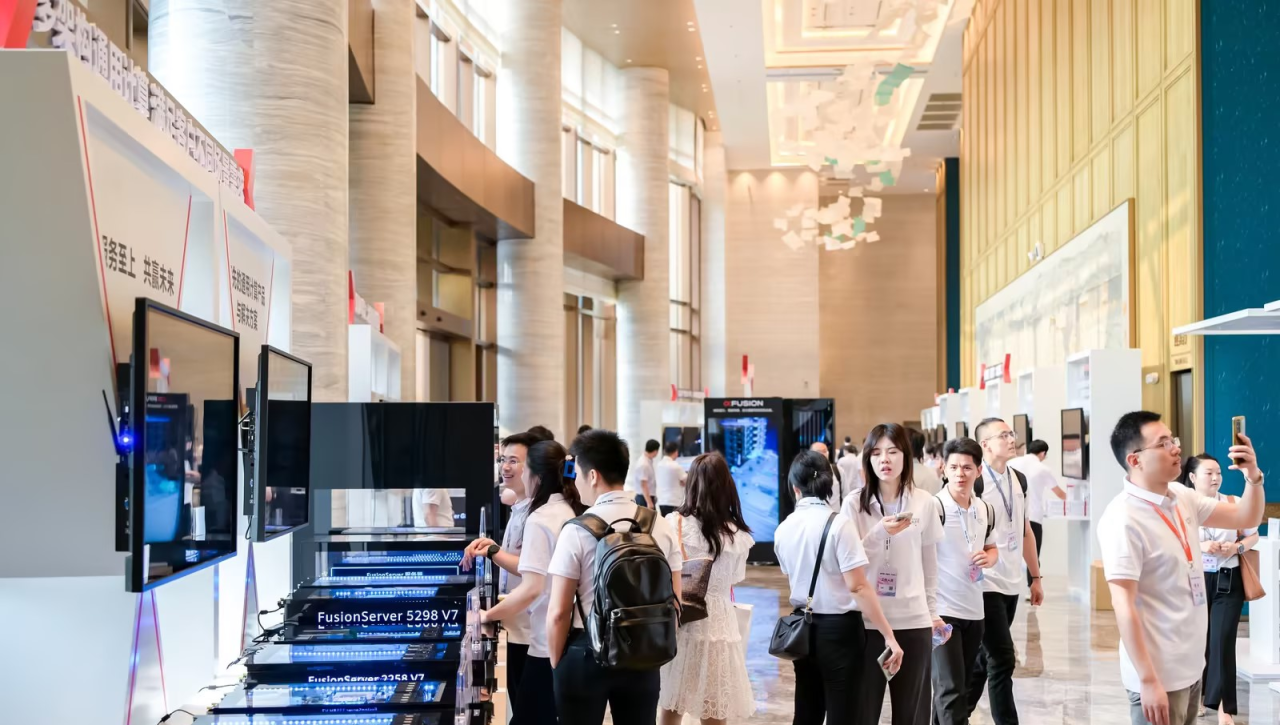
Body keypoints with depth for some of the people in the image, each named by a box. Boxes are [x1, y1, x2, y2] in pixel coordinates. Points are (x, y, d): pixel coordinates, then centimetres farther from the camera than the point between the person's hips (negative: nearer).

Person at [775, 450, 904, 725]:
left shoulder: (783, 529, 3)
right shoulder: (838, 523, -14)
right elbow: (858, 586, -19)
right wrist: (889, 636, -17)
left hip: (804, 628, 6)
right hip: (839, 629, -5)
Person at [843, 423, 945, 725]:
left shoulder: (924, 502, 3)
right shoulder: (855, 503, -3)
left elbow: (930, 562, 11)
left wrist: (932, 610, 14)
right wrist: (881, 533, -20)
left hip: (914, 619, 2)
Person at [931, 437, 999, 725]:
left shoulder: (986, 510, 7)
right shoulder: (934, 507, -14)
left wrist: (988, 558, -1)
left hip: (974, 611, 7)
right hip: (942, 610, -7)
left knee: (960, 687, 15)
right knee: (951, 689, -9)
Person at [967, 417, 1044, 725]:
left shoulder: (1019, 480, 11)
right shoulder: (975, 481, -13)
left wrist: (1035, 576, 18)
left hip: (1011, 583, 8)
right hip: (985, 584, -8)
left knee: (985, 657, 15)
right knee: (1002, 660, -9)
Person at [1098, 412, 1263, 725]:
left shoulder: (1182, 498, 5)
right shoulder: (1123, 519, -20)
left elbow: (1246, 518, 15)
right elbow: (1123, 606, -22)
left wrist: (1253, 475, -5)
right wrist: (1148, 681, -24)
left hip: (1191, 665, 8)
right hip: (1159, 675, -8)